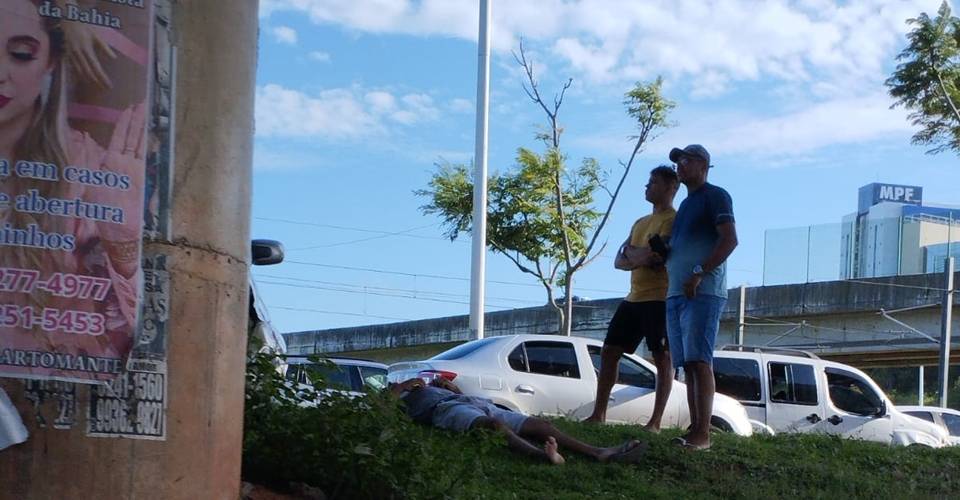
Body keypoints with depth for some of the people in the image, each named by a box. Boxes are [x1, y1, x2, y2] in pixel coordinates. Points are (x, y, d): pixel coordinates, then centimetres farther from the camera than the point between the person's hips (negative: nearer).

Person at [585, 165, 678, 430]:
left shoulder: (674, 220, -5)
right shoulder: (640, 223, 23)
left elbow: (659, 254, -20)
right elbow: (619, 261, 15)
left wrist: (631, 253, 0)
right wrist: (639, 259, -7)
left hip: (660, 299, -9)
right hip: (634, 299, 9)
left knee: (663, 359, -6)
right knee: (609, 351, 6)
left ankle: (656, 422, -7)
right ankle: (598, 414, 11)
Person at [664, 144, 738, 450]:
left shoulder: (715, 196, -1)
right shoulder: (685, 205, 25)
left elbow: (729, 240, -13)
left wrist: (699, 274, -20)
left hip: (703, 293, -9)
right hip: (675, 295, 9)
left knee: (699, 362, -15)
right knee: (688, 365, 4)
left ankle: (703, 434, -18)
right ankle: (694, 430, 3)